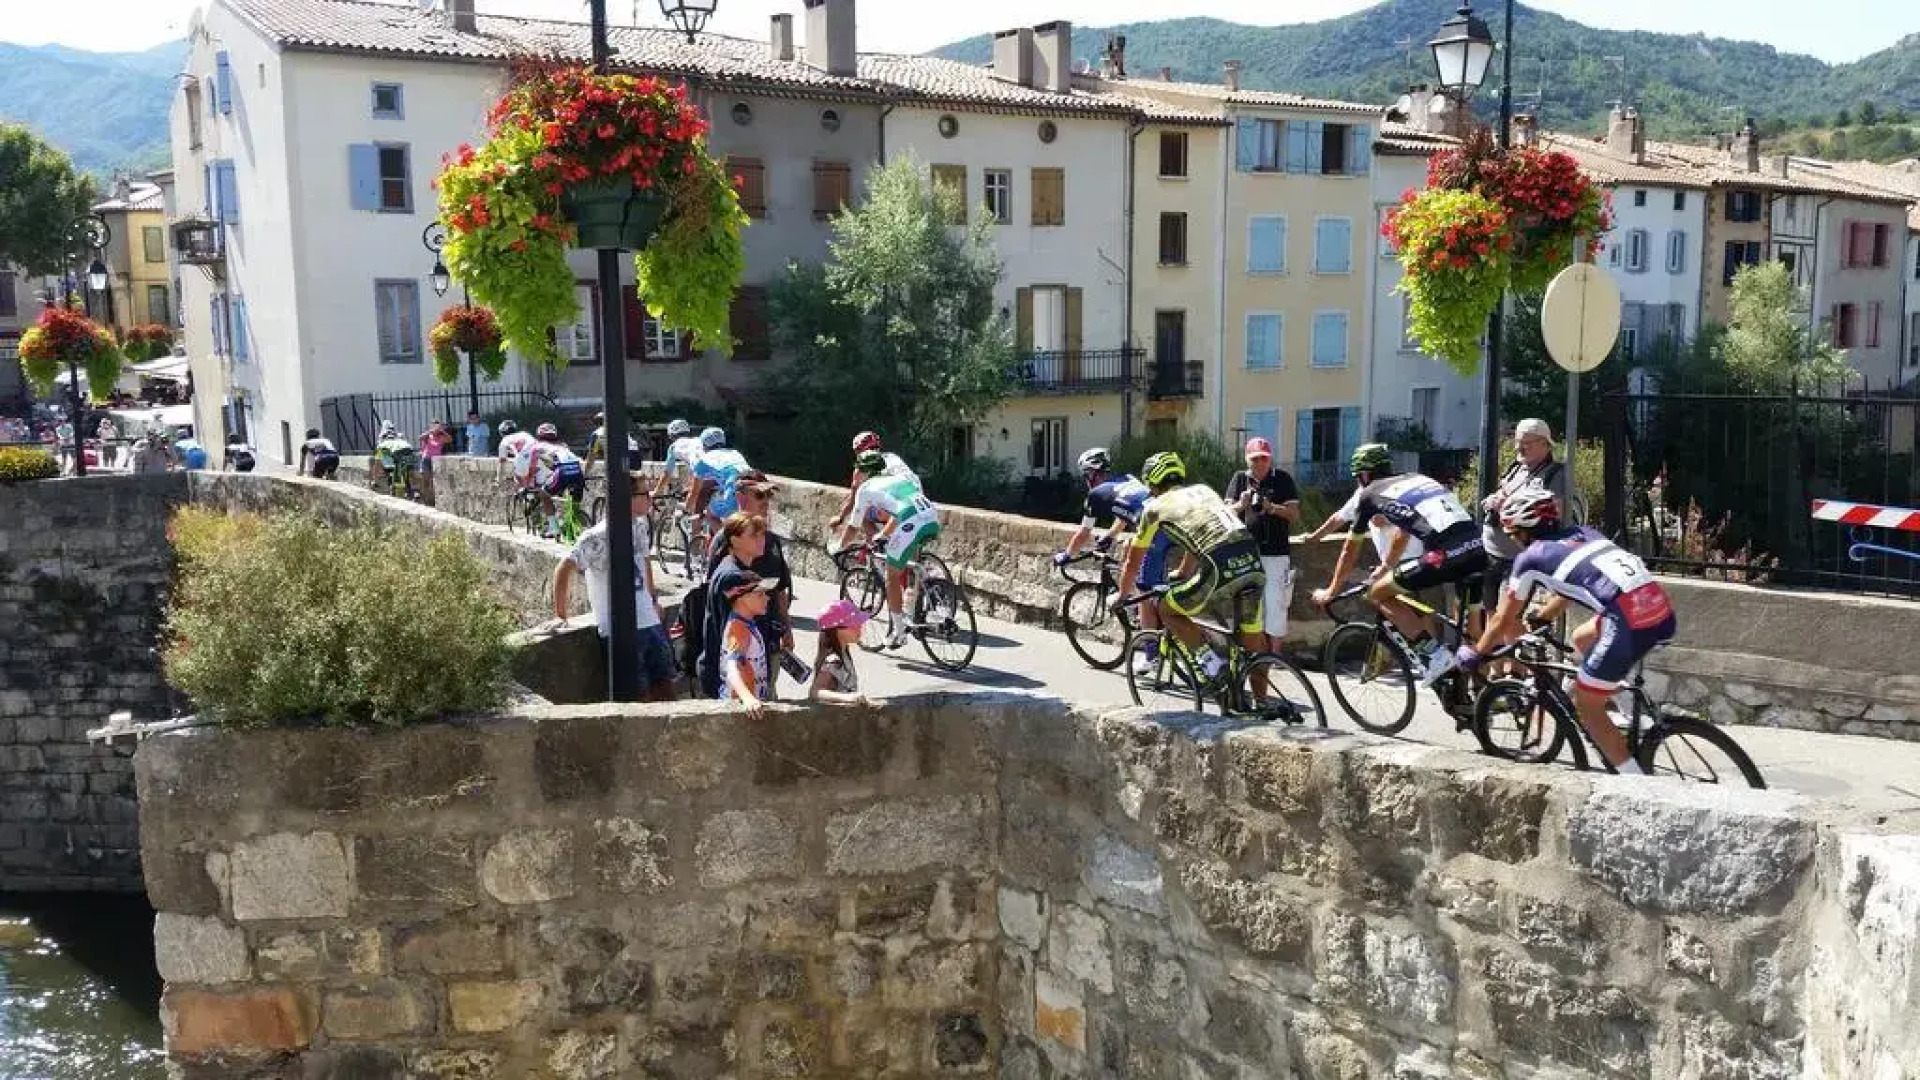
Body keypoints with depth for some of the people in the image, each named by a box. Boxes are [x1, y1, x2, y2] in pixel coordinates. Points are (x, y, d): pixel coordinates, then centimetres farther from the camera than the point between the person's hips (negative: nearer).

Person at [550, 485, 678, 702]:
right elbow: (565, 569, -19)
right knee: (636, 692, -3)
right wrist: (560, 616, -15)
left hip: (649, 620, 7)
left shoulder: (639, 526, 7)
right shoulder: (600, 536, -17)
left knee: (664, 681, 10)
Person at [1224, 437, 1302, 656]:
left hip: (1276, 553, -2)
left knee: (1275, 604, -4)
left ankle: (1275, 653, 4)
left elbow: (1295, 514, -2)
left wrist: (1272, 507, -19)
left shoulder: (1283, 479, 3)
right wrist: (1241, 505, -20)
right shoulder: (1240, 479, 8)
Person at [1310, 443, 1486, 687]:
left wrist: (1330, 592, 38)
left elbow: (1349, 550, 25)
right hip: (1479, 550, 7)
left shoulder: (1368, 494, 15)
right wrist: (1384, 568, 59)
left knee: (1377, 593, 8)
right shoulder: (1416, 478, 32)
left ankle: (1434, 654, 0)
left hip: (1446, 554, -7)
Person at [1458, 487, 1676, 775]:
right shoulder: (1580, 533, 27)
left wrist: (1474, 653, 34)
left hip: (1631, 622, -7)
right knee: (1581, 639, 31)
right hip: (1665, 613, 7)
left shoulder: (1531, 557, 9)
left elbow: (1503, 619, 19)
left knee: (1585, 706, 10)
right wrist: (1539, 618, 56)